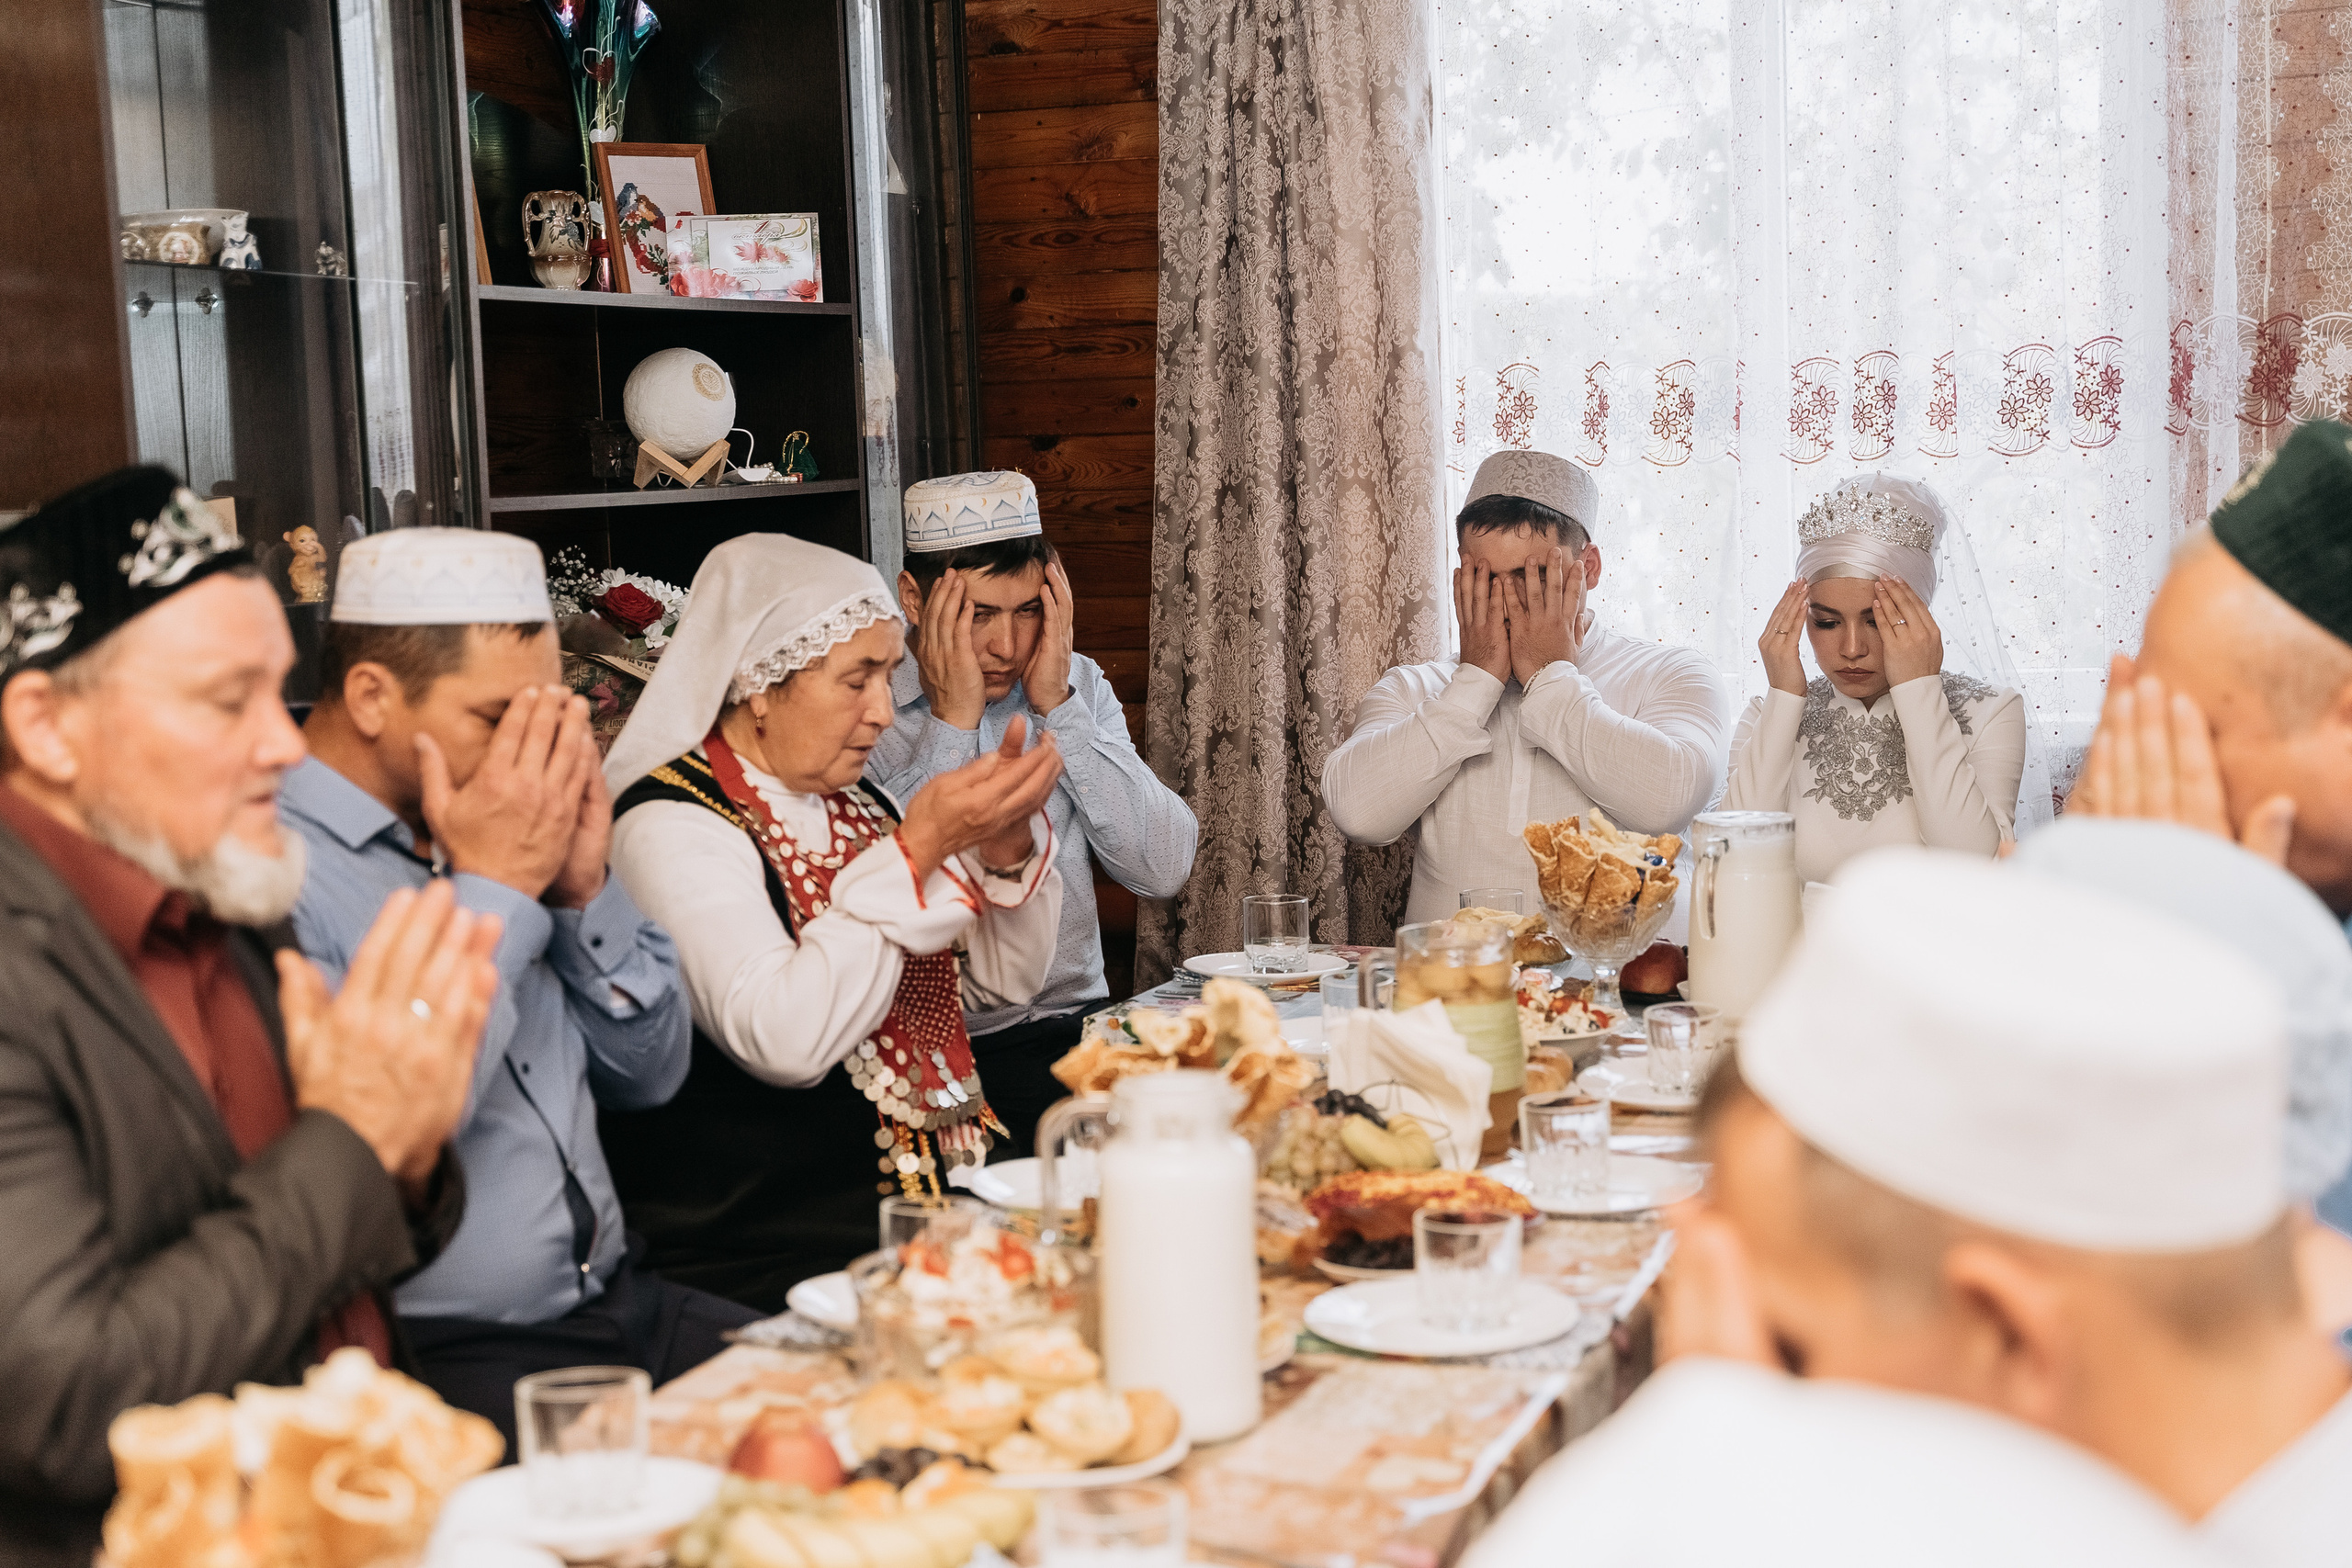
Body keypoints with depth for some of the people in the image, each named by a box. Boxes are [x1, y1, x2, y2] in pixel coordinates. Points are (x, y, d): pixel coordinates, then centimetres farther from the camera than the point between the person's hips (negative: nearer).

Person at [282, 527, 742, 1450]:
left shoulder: (484, 839, 11)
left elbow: (650, 1076, 16)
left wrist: (583, 887, 0)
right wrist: (495, 889, -16)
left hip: (618, 1303, 8)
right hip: (440, 1359, -8)